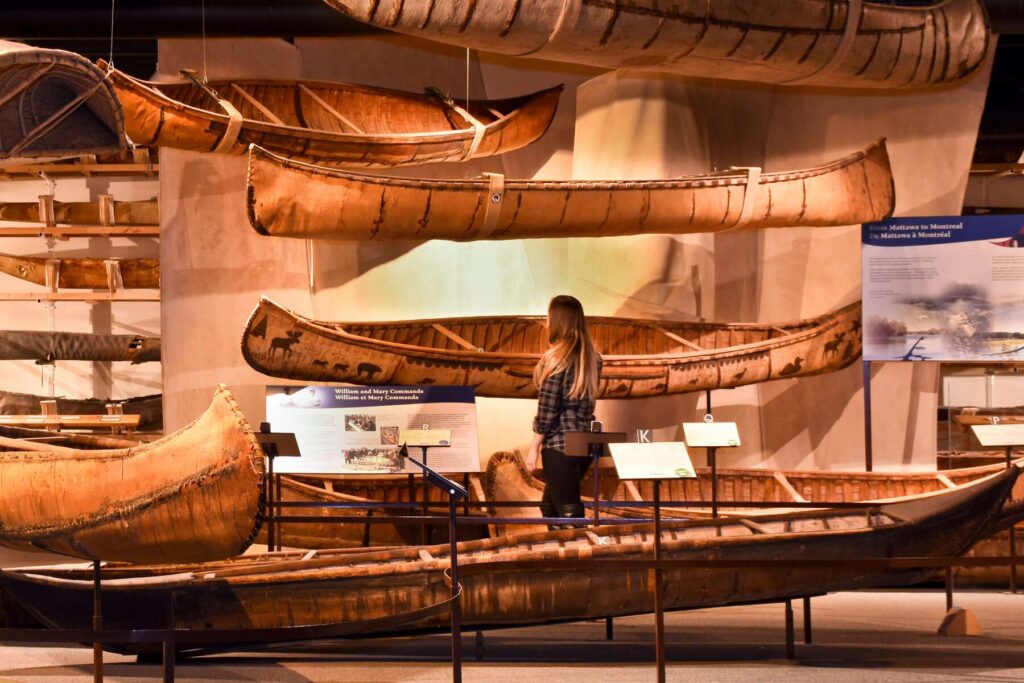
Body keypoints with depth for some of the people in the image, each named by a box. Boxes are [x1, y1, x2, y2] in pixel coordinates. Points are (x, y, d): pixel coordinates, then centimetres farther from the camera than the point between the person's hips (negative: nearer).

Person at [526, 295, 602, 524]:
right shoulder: (592, 358, 8)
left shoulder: (556, 359, -13)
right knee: (550, 505, 21)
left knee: (568, 511, -5)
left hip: (560, 444, -8)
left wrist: (534, 447, -6)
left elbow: (547, 409, -13)